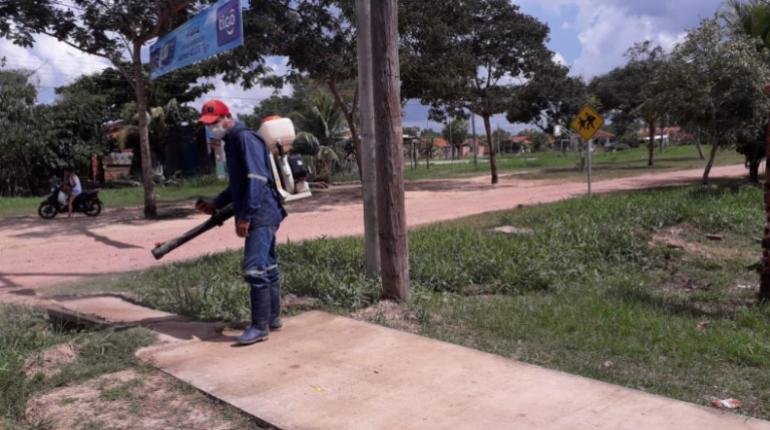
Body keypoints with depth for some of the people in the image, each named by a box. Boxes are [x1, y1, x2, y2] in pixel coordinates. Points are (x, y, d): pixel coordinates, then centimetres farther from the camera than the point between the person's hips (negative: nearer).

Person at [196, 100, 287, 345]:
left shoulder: (245, 138, -12)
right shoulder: (231, 142, 18)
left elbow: (256, 180, -21)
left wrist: (245, 216, -22)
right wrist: (216, 205, 24)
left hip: (260, 216, -10)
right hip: (261, 216, 10)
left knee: (255, 270, -10)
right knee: (268, 268, 14)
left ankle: (259, 327, -3)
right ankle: (272, 319, 23)